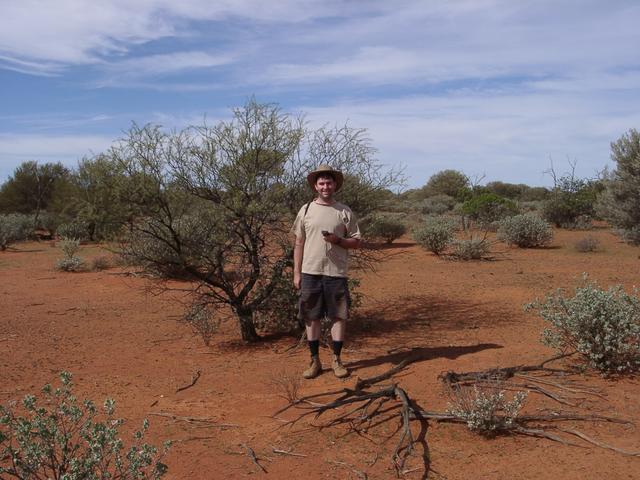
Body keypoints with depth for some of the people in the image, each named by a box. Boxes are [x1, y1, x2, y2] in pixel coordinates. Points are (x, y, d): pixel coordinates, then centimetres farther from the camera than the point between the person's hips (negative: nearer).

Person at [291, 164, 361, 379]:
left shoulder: (344, 212, 3)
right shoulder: (306, 210, 5)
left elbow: (356, 241, 6)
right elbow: (299, 243, 7)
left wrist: (338, 240, -14)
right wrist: (296, 273, 3)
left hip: (336, 273, 0)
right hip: (310, 272, 1)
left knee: (339, 316, 3)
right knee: (311, 317, 6)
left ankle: (336, 360, 17)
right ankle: (315, 361, 17)